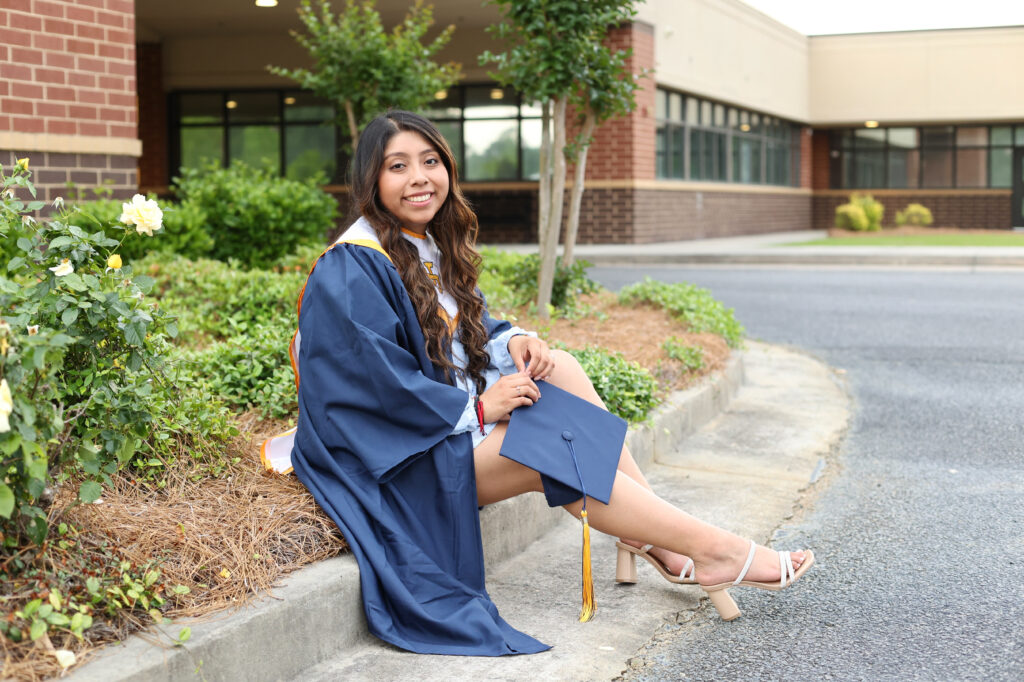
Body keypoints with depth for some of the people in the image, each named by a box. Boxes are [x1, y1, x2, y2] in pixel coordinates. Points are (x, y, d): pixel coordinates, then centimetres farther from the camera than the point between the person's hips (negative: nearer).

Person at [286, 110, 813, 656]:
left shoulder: (431, 246, 9)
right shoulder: (351, 272, -19)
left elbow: (466, 332, 16)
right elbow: (374, 383, -24)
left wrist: (511, 342, -7)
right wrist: (478, 409, -21)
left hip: (452, 413, 9)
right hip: (400, 457, -9)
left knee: (558, 369, -10)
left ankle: (648, 541, -12)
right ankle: (714, 550, -15)